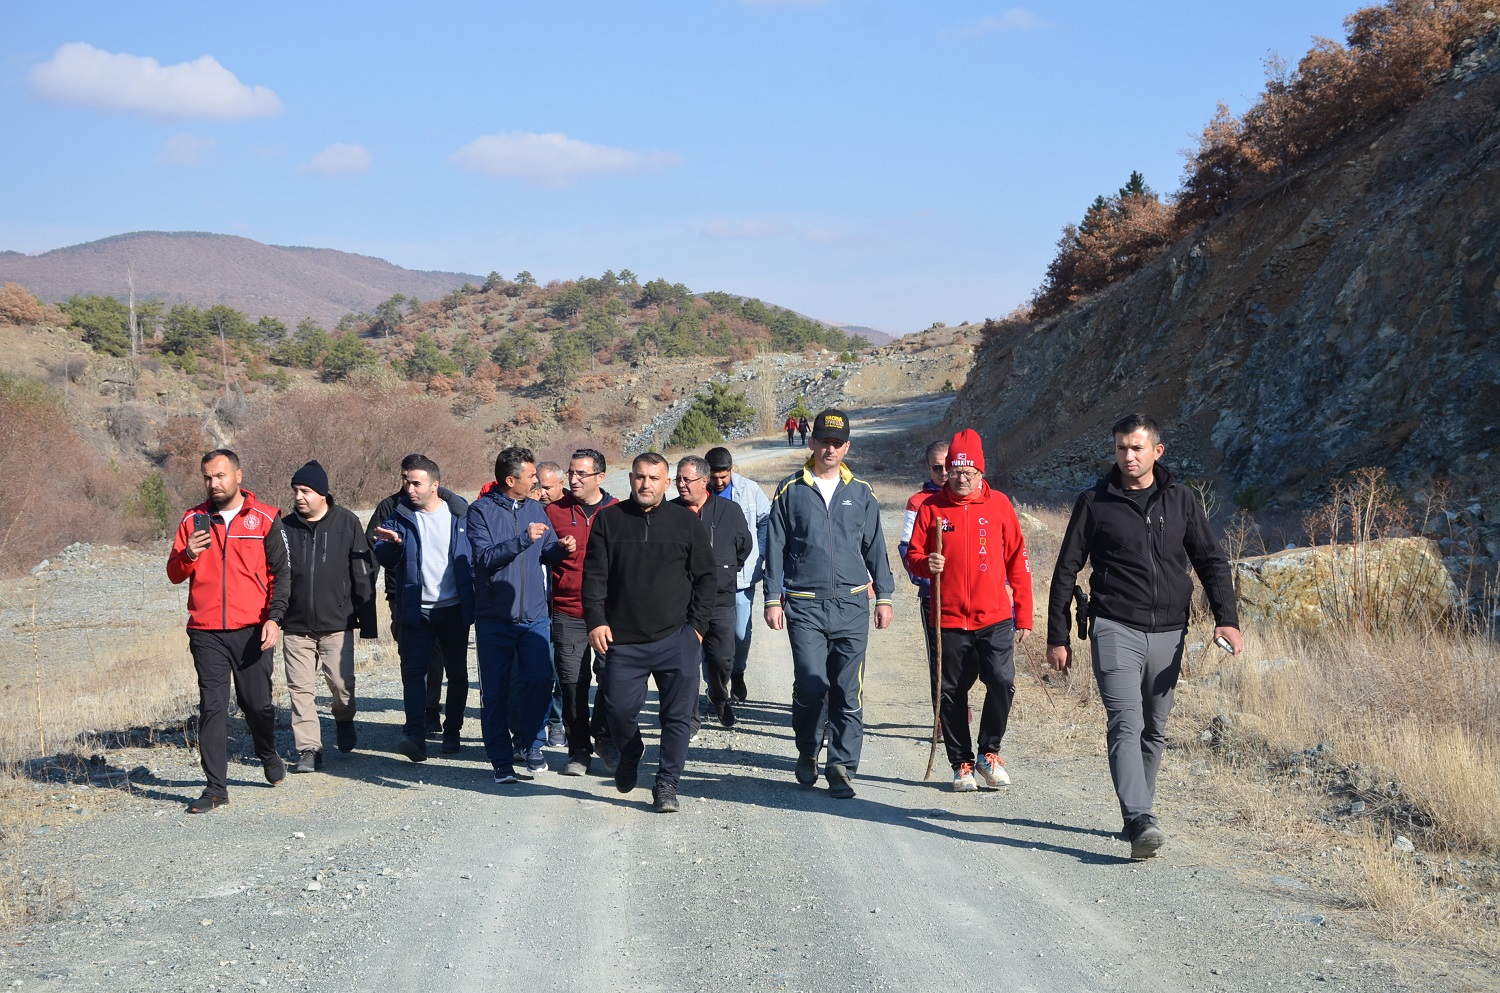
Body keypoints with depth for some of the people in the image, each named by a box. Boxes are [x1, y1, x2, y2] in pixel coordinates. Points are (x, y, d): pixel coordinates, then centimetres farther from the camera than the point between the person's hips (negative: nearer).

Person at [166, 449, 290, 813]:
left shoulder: (265, 519, 1)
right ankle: (216, 787, 2)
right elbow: (175, 574, 8)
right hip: (206, 633, 2)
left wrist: (274, 618, -10)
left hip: (252, 631, -1)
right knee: (212, 707, -2)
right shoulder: (193, 520, 8)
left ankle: (269, 755, 37)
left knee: (257, 703, 7)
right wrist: (188, 555, -14)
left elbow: (280, 573, 1)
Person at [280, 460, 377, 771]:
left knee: (342, 683, 0)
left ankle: (344, 722, 30)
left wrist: (367, 621, 0)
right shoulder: (285, 528, 3)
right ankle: (309, 748, 7)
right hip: (295, 625, 2)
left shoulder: (347, 523, -1)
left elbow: (362, 575, 2)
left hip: (337, 623, -2)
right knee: (301, 689, 0)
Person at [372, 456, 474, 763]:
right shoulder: (400, 516, 3)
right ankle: (415, 736, -18)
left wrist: (477, 601, -4)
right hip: (416, 610, 0)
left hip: (455, 609, 0)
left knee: (457, 673, 9)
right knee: (413, 671, -12)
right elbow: (386, 561, -2)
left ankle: (452, 732, 23)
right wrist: (390, 544, -24)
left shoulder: (459, 515, 1)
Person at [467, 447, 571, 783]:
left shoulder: (535, 509, 11)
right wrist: (523, 540, -24)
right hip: (494, 618, -3)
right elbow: (485, 557, -15)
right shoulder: (481, 511, -4)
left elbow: (548, 553, 15)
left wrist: (560, 548, -7)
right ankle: (502, 761, 11)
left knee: (540, 680, -10)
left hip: (534, 615, 3)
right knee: (495, 692, 2)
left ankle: (529, 743, 11)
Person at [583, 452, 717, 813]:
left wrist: (697, 625, 1)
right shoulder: (609, 520, 6)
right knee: (620, 709, 2)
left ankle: (667, 783, 10)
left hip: (676, 639, 0)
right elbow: (594, 574, 5)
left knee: (678, 715, -2)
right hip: (622, 640, 0)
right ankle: (630, 755, 33)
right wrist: (595, 621, -6)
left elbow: (706, 577, 8)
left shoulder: (686, 521, 5)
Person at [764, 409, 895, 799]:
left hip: (852, 606, 2)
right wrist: (773, 598, 1)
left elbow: (875, 547, 15)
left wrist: (883, 597, 11)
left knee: (849, 693, 0)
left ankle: (842, 767, 6)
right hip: (804, 606, -2)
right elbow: (775, 547, 7)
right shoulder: (791, 491, 6)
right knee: (810, 687, -9)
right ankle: (807, 752, 16)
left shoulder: (861, 493, 11)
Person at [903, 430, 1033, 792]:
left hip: (995, 618, -1)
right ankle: (962, 763, 21)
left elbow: (1017, 561, 7)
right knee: (952, 694, 5)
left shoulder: (998, 504, 5)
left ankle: (989, 752, 6)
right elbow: (912, 556, 9)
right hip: (949, 620, 1)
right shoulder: (932, 507, 4)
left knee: (1002, 681, -15)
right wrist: (925, 563, -16)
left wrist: (1023, 615, 5)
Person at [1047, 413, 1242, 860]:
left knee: (1154, 731, 10)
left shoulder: (1181, 500, 8)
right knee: (1126, 723, -17)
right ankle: (1140, 822, -25)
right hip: (1115, 629, -3)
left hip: (1168, 633, 4)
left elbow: (1211, 560, 11)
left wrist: (1226, 618, -3)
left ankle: (1137, 818, 23)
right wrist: (1056, 637, 3)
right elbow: (1066, 571, 5)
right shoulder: (1095, 502, 1)